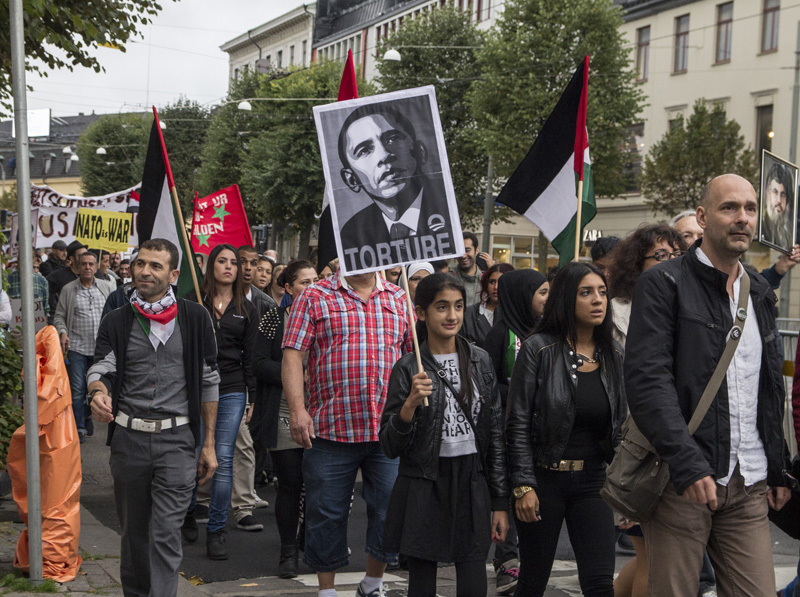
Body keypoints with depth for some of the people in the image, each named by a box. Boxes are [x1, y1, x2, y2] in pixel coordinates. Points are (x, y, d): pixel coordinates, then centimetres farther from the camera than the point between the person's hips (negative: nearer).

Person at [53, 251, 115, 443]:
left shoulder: (108, 287, 8)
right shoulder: (68, 290, 4)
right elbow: (59, 316, 7)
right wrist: (63, 333, -11)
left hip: (101, 348, 2)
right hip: (77, 347, -1)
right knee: (77, 389, -3)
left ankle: (89, 418, 31)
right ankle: (79, 428, 5)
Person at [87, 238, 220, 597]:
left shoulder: (195, 318, 3)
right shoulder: (116, 322, 7)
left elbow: (209, 382, 5)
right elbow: (101, 368, -7)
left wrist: (209, 444, 3)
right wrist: (98, 393, -32)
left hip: (176, 438, -2)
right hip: (128, 437, 2)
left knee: (165, 535, -8)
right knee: (133, 531, 14)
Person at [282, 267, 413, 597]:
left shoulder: (399, 299, 12)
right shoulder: (315, 298, 2)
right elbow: (292, 356, -4)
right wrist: (297, 408, -14)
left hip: (389, 430, 3)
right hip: (331, 430, -2)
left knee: (390, 509, 6)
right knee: (327, 514, 6)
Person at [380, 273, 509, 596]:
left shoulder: (480, 361, 5)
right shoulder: (408, 368, -4)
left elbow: (496, 435, 8)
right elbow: (390, 447, -5)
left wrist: (500, 503, 6)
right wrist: (410, 404, -22)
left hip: (473, 486, 2)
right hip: (423, 490, -2)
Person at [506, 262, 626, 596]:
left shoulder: (614, 356, 5)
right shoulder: (538, 349, -8)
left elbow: (620, 427, 11)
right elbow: (518, 423, -9)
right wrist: (523, 485, -13)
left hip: (593, 481, 3)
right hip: (544, 479, -3)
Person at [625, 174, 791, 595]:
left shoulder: (760, 294, 17)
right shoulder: (663, 284, -4)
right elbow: (647, 378, -14)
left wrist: (778, 469, 17)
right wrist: (688, 465, -23)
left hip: (749, 485, 6)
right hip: (682, 479, -5)